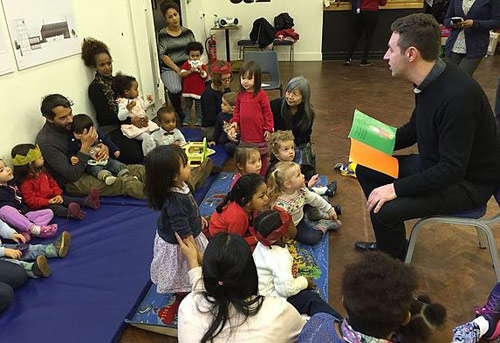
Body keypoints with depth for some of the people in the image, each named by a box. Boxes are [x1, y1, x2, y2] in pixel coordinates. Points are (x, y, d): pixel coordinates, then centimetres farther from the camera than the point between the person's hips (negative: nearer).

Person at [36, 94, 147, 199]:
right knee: (126, 183, -28)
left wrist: (103, 147, -7)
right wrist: (86, 146, -24)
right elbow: (72, 175, -22)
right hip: (73, 182, -8)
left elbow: (96, 140, 16)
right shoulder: (45, 142, -21)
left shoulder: (70, 122, 1)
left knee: (139, 170, -9)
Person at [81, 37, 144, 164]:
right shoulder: (95, 87, -5)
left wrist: (139, 118, -10)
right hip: (110, 130, -6)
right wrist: (131, 120, -18)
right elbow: (104, 117, -11)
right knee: (135, 154, -25)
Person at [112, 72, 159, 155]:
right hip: (133, 127, -9)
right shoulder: (122, 103, -14)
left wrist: (148, 101, 22)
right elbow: (120, 118, -25)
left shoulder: (137, 99, 12)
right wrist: (127, 108, -38)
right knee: (146, 136, -28)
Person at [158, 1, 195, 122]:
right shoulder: (162, 34, -1)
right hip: (169, 68, -3)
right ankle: (180, 115, -3)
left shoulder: (187, 32, 8)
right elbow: (163, 55, -6)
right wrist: (178, 70, -14)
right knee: (175, 90, -32)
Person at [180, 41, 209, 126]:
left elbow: (205, 76, -8)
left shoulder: (202, 65, -2)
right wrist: (190, 71, -24)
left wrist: (201, 70, -23)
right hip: (188, 89, 0)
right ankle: (186, 119, 21)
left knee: (199, 106, 10)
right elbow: (182, 74, -13)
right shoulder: (186, 64, -3)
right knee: (188, 105, 11)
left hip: (199, 89, 0)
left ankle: (198, 119, 22)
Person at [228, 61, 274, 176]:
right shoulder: (240, 94, 3)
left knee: (261, 158, 11)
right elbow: (237, 110, 13)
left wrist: (268, 128, -9)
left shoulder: (261, 94, -12)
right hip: (244, 133, 5)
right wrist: (234, 122, -1)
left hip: (259, 134, -4)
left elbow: (267, 112, -8)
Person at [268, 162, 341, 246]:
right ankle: (324, 224, 5)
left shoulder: (301, 190, -12)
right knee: (313, 238, -18)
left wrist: (330, 210, 9)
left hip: (301, 217, 7)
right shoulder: (280, 204, -36)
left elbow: (315, 199, 2)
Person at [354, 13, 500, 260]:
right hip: (432, 164, 9)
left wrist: (396, 189, -27)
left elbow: (453, 170, -30)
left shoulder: (458, 95, -31)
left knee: (386, 210, -25)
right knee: (366, 170, 7)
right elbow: (413, 130, 14)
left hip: (467, 182, -9)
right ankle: (388, 242, 21)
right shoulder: (428, 82, -3)